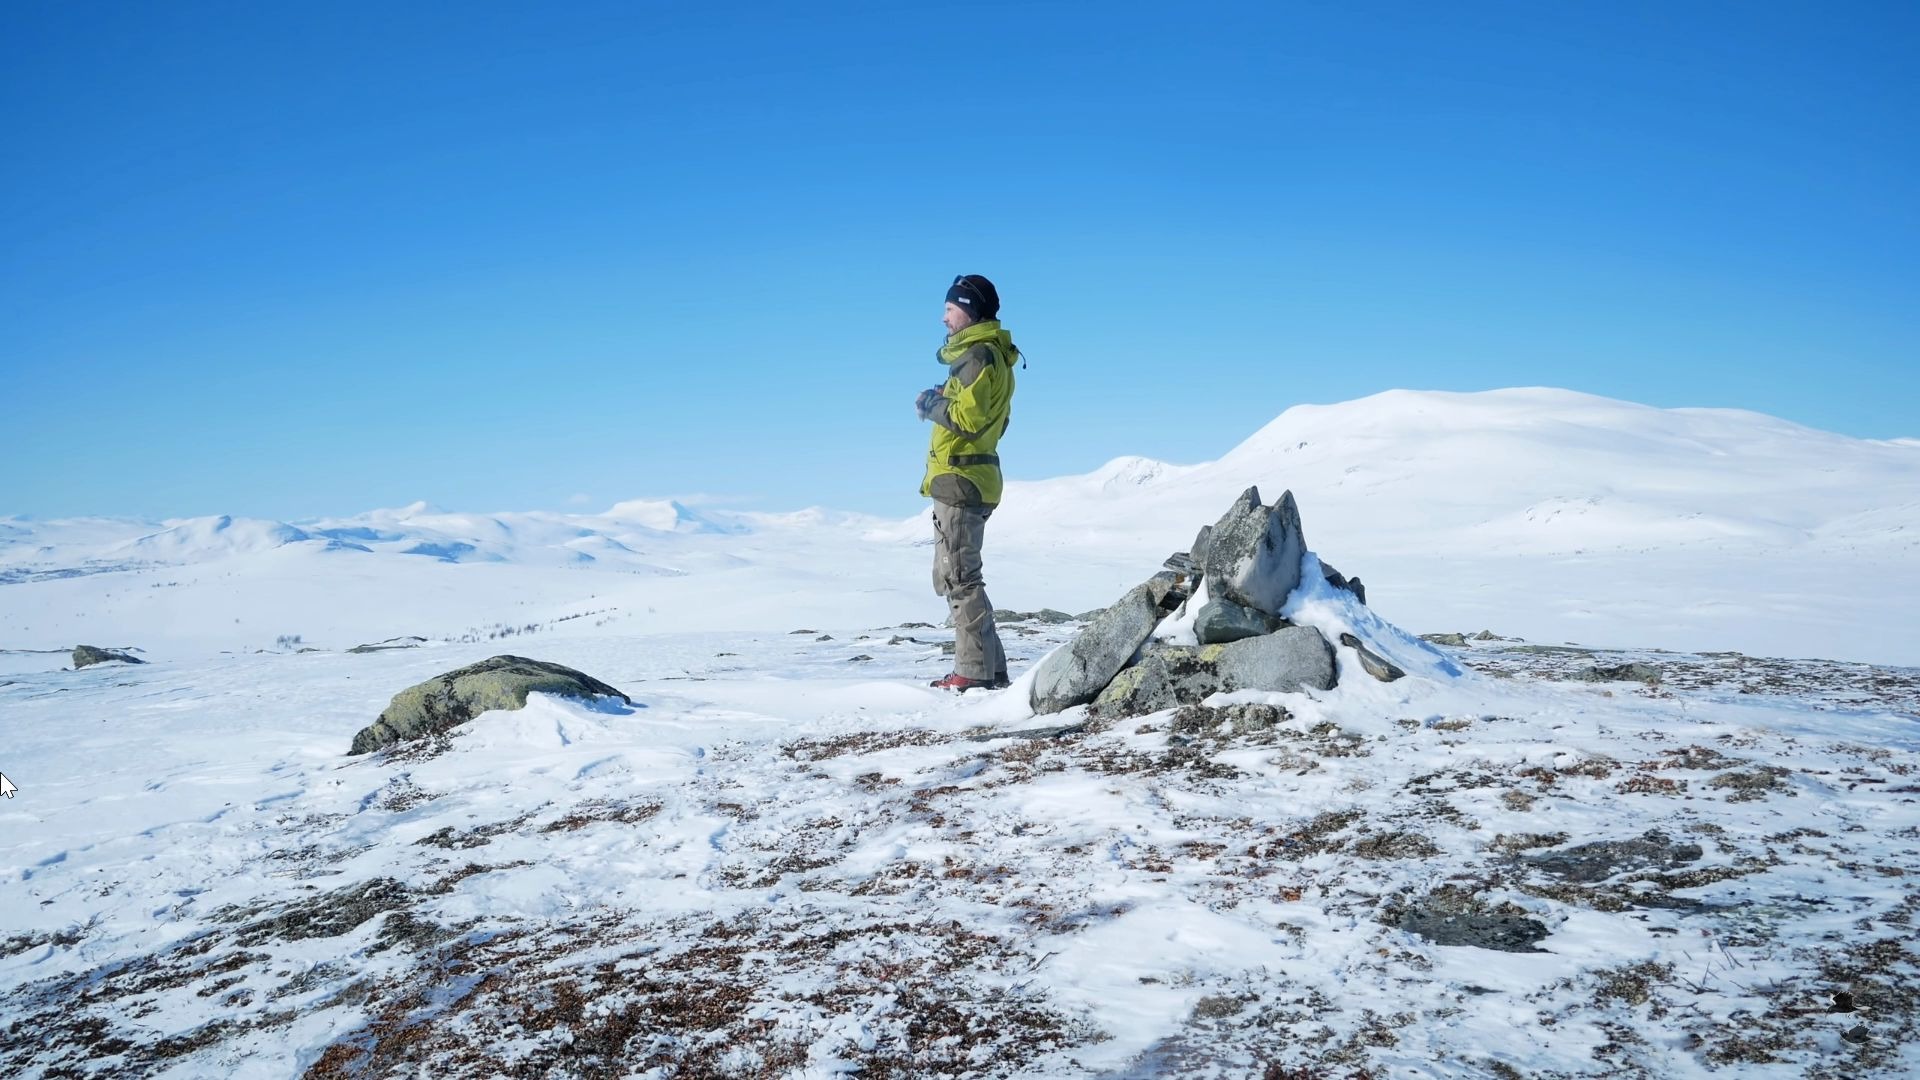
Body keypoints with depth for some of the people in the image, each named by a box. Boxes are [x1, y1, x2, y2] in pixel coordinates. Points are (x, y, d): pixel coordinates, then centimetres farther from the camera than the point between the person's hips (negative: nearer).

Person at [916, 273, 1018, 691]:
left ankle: (975, 671, -7)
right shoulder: (990, 355, 20)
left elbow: (969, 417, -22)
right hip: (969, 479, 11)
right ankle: (990, 669, 15)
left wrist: (931, 405, -6)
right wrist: (941, 402, 10)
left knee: (957, 577, -8)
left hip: (960, 480, -11)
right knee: (953, 576, 14)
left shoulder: (978, 355, -12)